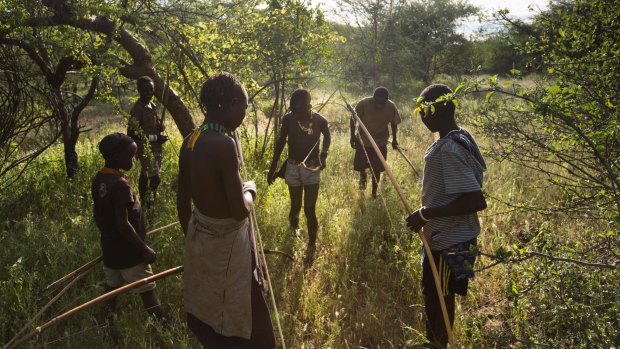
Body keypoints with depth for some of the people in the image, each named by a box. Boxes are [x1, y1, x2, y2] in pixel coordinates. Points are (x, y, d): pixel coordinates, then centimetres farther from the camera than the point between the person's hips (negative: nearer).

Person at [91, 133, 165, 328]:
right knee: (147, 292, 1)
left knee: (112, 289, 20)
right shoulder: (120, 185, -26)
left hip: (110, 249, 8)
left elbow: (97, 214, 11)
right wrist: (144, 249, -20)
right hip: (129, 252, -8)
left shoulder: (98, 179, 0)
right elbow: (123, 224, -27)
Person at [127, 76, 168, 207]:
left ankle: (144, 201, 27)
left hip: (155, 148, 9)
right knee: (154, 177, -13)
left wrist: (161, 126, -2)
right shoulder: (137, 109, -16)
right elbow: (132, 133, -19)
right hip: (145, 150, -8)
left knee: (145, 176, 17)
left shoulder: (152, 106, 11)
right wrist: (155, 137, -21)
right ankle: (149, 201, -1)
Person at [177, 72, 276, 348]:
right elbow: (239, 211, -25)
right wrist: (250, 191, -4)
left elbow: (183, 201, 8)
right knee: (235, 324, 11)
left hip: (199, 236, 8)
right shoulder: (223, 144, -25)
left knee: (206, 315, 25)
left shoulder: (190, 141, 0)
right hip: (225, 242, -8)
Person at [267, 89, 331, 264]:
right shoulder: (288, 119, -11)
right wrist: (273, 168, 7)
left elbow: (327, 137, 9)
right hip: (293, 168, 2)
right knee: (295, 207, 14)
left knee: (310, 210, -4)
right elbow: (281, 142, 4)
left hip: (312, 169, -1)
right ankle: (293, 230, 47)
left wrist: (323, 155, -6)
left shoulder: (320, 121, -14)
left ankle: (312, 246, 14)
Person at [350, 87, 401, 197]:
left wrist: (394, 139, 8)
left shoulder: (391, 107, -19)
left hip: (380, 142, 1)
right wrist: (353, 136, -9)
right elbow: (353, 119, -9)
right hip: (362, 140, -1)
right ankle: (363, 175, 40)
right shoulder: (363, 104, -25)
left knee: (376, 170, 5)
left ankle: (374, 192, 26)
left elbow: (394, 123, 0)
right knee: (359, 166, 2)